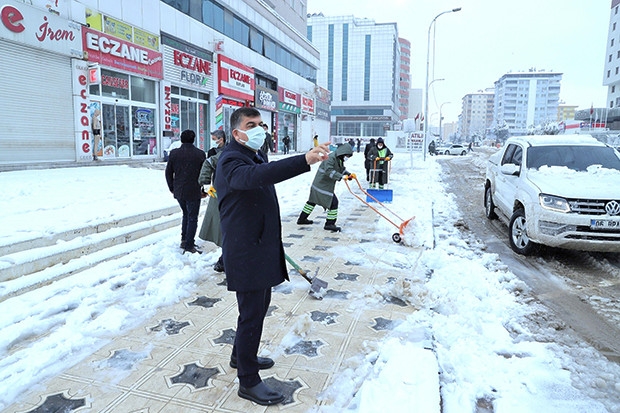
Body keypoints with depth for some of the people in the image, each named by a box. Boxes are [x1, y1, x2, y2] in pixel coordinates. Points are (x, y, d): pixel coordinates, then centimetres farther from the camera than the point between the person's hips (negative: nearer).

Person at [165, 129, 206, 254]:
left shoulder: (174, 153, -1)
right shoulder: (200, 154, -8)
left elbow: (168, 172, 5)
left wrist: (172, 188, 15)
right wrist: (201, 189, 10)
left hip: (178, 192, 4)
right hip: (193, 192, -4)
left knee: (186, 214, 23)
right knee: (192, 218, 4)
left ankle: (184, 239, 24)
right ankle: (189, 245, 5)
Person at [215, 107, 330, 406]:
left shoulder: (257, 156, 13)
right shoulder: (231, 161, -20)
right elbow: (254, 176, -43)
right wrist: (304, 160, -54)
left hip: (263, 249, 10)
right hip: (246, 253, -10)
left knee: (259, 307, 23)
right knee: (252, 314, 1)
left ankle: (241, 357, 44)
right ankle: (248, 381, 19)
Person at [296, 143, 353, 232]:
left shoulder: (339, 159, 9)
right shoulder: (331, 158, -23)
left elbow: (341, 169, 21)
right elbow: (329, 170, -35)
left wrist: (348, 174, 2)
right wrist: (340, 177, -39)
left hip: (318, 184, 11)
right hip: (323, 185, -11)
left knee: (312, 201, 21)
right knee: (333, 202, -8)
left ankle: (302, 219, 35)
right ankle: (329, 224, 1)